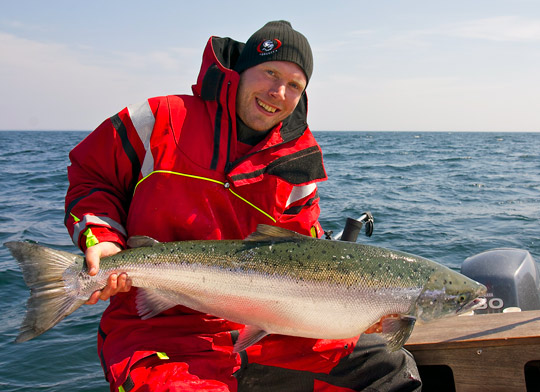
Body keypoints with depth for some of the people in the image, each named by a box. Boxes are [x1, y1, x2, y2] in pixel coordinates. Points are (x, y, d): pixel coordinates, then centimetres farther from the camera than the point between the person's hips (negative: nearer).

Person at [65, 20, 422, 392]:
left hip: (261, 332, 4)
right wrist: (102, 240, -10)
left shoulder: (296, 173, 7)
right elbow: (90, 178, 8)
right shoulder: (165, 120, 0)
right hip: (160, 331, -4)